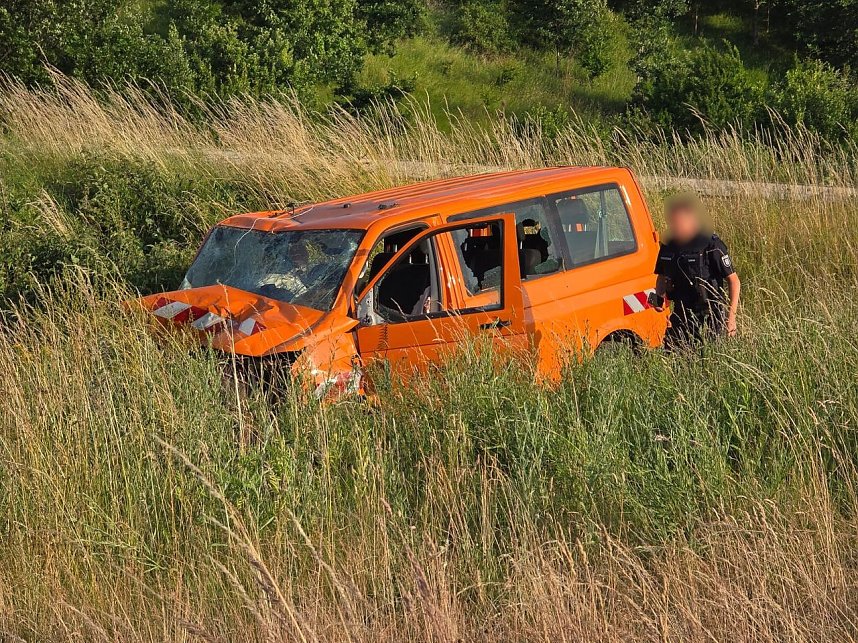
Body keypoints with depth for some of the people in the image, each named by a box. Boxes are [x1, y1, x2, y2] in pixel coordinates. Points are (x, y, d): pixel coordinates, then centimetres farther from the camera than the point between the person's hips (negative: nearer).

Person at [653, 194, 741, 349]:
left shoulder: (711, 246, -13)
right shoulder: (668, 246, 3)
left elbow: (734, 281, -11)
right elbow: (662, 277, 18)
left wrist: (731, 317, -17)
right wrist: (659, 297, -3)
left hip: (709, 318, -5)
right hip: (680, 316, 6)